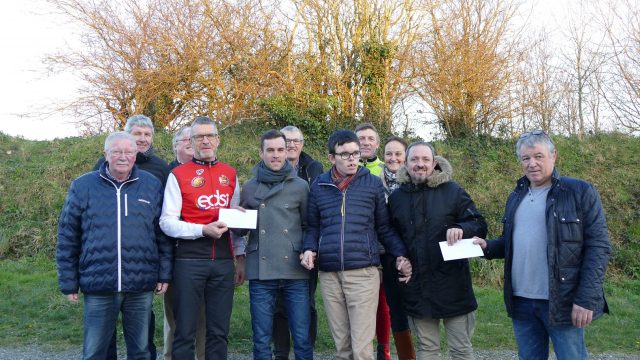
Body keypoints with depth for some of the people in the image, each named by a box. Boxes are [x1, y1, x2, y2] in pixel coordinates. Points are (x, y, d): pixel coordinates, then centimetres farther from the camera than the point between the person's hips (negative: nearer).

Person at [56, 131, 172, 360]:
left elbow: (163, 234, 8)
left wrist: (164, 274, 4)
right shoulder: (83, 186, 2)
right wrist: (68, 283, 3)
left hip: (141, 286, 1)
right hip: (98, 286, -1)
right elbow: (67, 238, 4)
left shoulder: (152, 185, 5)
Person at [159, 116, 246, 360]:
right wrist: (203, 230, -18)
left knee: (219, 332, 9)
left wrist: (240, 256, 12)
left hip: (223, 261, 4)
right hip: (189, 260, -3)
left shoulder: (230, 175, 12)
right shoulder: (178, 175, 0)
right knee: (185, 332, 2)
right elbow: (167, 222, -7)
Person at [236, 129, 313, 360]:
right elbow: (240, 230, 15)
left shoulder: (300, 186, 5)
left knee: (302, 339, 3)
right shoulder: (249, 188, 9)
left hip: (295, 271, -1)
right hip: (261, 272, 1)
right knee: (261, 341, 7)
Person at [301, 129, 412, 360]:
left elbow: (384, 227, 12)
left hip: (364, 272, -2)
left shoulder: (373, 183, 6)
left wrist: (400, 255, 0)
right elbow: (313, 226, 16)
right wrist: (310, 249, -2)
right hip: (329, 274, 2)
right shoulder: (319, 186, 11)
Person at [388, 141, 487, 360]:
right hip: (416, 288, 3)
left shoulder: (452, 191, -2)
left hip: (452, 284, -2)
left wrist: (461, 229, -22)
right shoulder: (396, 197, 6)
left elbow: (480, 225, -2)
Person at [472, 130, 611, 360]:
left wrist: (586, 299, -18)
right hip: (521, 301, 6)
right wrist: (488, 247, 0)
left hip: (563, 301, -6)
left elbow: (599, 247, -11)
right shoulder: (516, 197, 12)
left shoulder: (581, 192, -7)